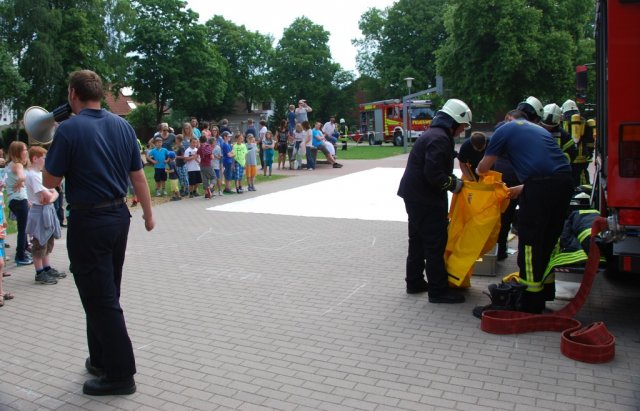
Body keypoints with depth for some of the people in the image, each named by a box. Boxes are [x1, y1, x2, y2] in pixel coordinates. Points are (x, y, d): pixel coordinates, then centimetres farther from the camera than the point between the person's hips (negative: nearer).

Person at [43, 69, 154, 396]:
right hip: (118, 215, 7)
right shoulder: (123, 126, 3)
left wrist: (52, 152, 9)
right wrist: (148, 213, 16)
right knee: (106, 293, 19)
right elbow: (138, 175, 6)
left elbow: (50, 181, -8)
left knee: (99, 298, 1)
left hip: (88, 221, -6)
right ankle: (102, 360, 32)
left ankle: (121, 374, 8)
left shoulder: (69, 129, -13)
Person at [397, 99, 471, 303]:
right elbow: (433, 174, -26)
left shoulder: (434, 134, 16)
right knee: (435, 243, -3)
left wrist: (453, 179, 9)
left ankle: (414, 282, 28)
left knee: (418, 240, 18)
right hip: (425, 199, -11)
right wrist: (454, 184, -12)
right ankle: (438, 290, 4)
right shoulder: (440, 139, -18)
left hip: (415, 196, 11)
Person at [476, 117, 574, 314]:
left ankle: (531, 303, 10)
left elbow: (483, 168, 12)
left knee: (530, 240, 3)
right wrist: (522, 189, 39)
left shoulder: (504, 130, 10)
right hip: (564, 181, 7)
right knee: (549, 239, 18)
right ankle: (546, 292, 31)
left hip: (540, 186, -7)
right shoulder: (538, 129, 29)